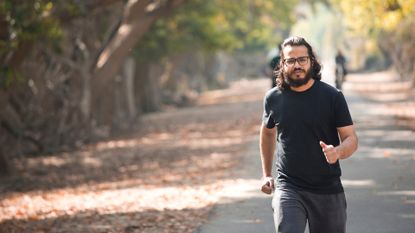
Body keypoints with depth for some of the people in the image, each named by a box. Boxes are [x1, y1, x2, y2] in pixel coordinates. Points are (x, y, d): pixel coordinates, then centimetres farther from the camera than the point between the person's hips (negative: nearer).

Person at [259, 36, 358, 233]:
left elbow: (351, 139, -4)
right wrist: (266, 174, 20)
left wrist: (337, 152, -27)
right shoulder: (274, 98, 2)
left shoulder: (332, 96, -5)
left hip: (328, 189, 0)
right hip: (288, 187, 0)